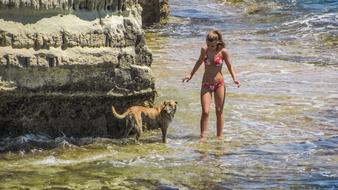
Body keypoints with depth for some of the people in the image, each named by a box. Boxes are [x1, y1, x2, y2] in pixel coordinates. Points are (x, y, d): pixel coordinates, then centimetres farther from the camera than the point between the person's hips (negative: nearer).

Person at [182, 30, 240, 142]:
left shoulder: (223, 52, -8)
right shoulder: (204, 50, -2)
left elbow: (229, 66, 0)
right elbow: (199, 62, 17)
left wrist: (234, 78, -16)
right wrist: (191, 75, 23)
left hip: (219, 83, -1)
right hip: (206, 84, 1)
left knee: (219, 111, 6)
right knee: (205, 112, -9)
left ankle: (219, 136, 15)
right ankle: (202, 137, -7)